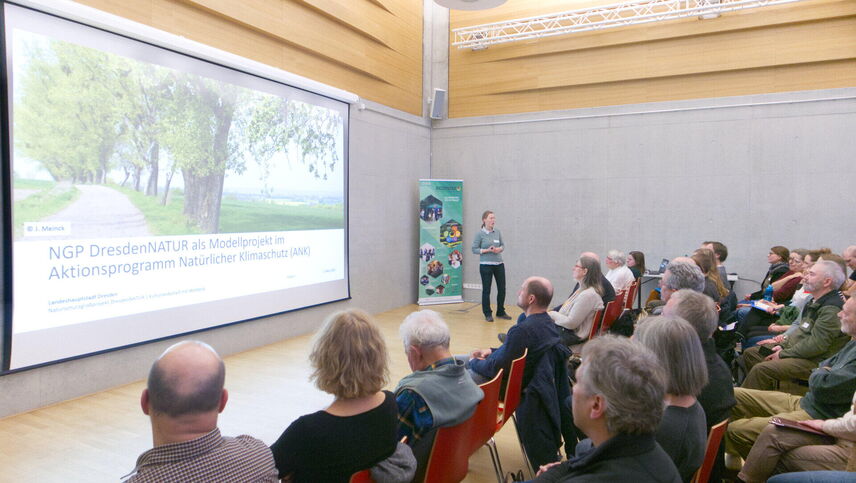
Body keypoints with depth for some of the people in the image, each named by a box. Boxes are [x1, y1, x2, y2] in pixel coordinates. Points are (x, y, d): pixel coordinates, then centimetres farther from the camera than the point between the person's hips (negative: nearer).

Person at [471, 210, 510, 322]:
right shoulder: (480, 233, -7)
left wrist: (500, 249, -9)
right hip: (486, 265, -5)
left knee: (502, 288, 8)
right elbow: (474, 249, -7)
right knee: (486, 290, 3)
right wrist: (487, 250, -19)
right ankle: (488, 314, 16)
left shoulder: (497, 232, 5)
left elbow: (503, 245, 13)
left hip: (499, 264, 5)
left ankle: (501, 312, 24)